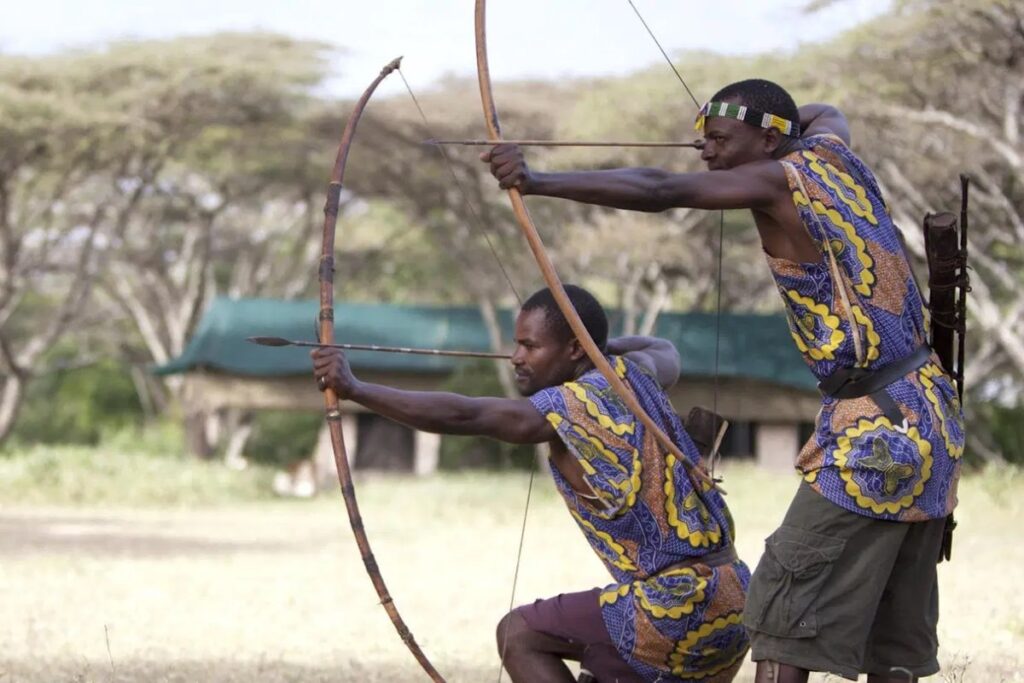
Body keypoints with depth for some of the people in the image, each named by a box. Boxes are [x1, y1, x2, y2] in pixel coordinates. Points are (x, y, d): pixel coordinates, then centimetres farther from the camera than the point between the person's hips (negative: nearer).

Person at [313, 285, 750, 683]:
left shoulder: (571, 410, -13)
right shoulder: (632, 375, 10)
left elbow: (462, 416, -22)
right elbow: (666, 354, 36)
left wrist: (354, 389, -24)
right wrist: (607, 347, 21)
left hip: (677, 610, -9)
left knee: (519, 635, -2)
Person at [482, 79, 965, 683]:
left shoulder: (782, 179, -10)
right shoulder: (830, 153, 11)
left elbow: (659, 191, -23)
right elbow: (828, 114, 38)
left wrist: (538, 182, -27)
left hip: (877, 438, -9)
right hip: (933, 417, 9)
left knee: (785, 603, -8)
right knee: (894, 628, 10)